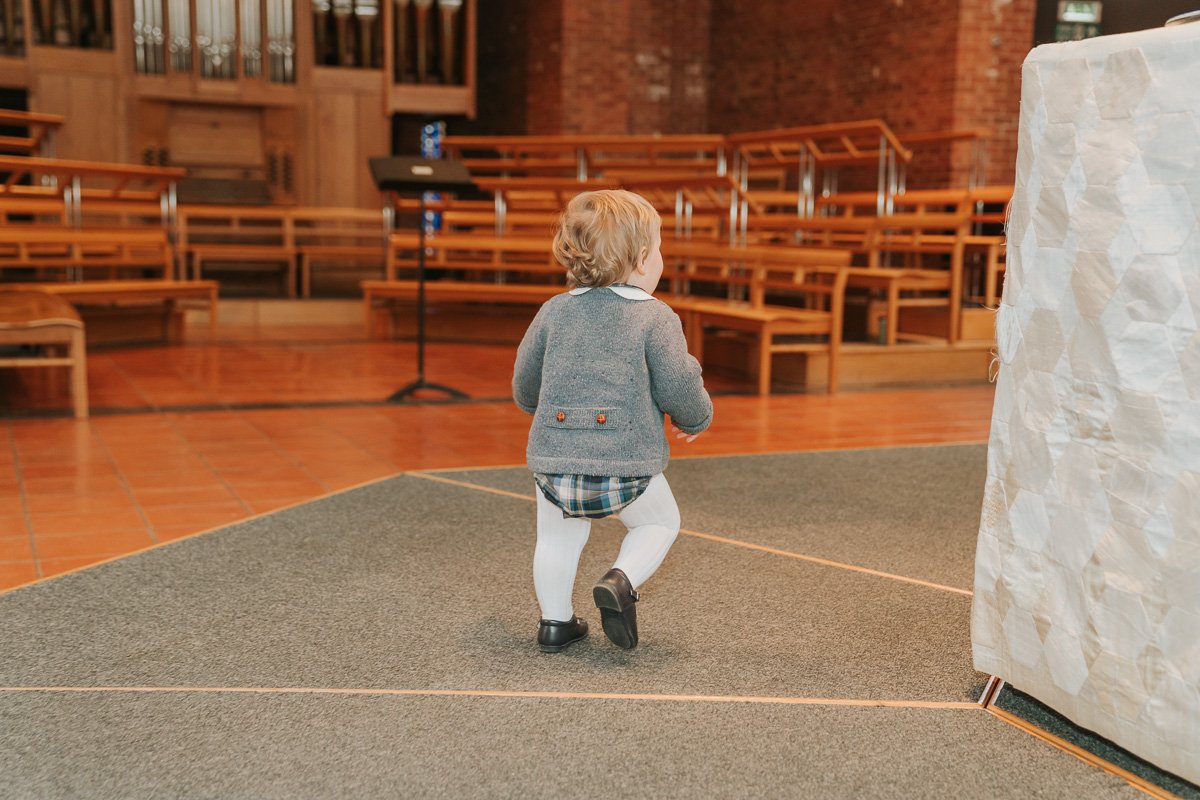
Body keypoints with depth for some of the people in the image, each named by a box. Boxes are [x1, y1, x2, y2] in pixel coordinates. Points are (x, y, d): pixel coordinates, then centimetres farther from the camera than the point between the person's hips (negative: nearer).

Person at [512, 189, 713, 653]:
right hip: (628, 464, -3)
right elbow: (678, 388, -7)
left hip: (555, 461, 3)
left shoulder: (554, 311, 9)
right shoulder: (655, 317, -4)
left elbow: (524, 386, 16)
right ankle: (622, 581, 2)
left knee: (556, 537, 26)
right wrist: (695, 419, 16)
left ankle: (555, 621, 27)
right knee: (660, 521, 23)